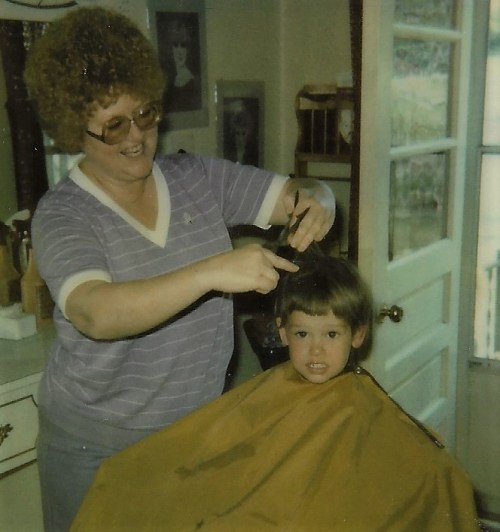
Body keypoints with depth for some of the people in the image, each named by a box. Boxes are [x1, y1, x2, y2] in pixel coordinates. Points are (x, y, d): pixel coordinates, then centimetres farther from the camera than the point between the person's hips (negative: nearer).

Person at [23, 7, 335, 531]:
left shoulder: (197, 176, -1)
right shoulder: (63, 214, -14)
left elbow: (294, 191, 2)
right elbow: (95, 314, -32)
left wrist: (314, 201, -23)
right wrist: (212, 272, -43)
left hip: (198, 428, 4)